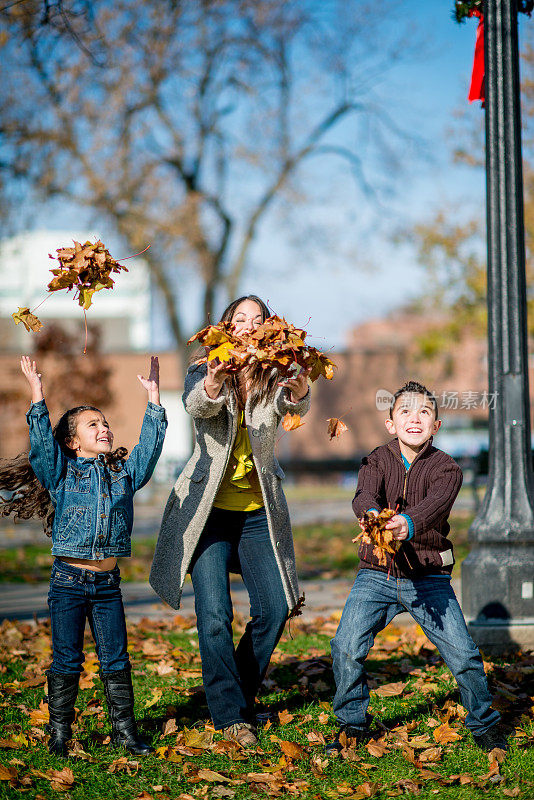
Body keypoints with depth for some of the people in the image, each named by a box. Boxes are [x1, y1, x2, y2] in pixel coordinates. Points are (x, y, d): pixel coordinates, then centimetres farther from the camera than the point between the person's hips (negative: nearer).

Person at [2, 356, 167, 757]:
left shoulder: (124, 474, 12)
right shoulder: (61, 475, 2)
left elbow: (149, 446, 11)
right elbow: (42, 444, -10)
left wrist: (154, 398, 9)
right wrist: (38, 396, -15)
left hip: (108, 581, 3)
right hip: (70, 578, -3)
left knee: (116, 659, 5)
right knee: (67, 659, 2)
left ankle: (125, 729, 14)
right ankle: (59, 732, 12)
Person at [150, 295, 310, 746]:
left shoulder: (275, 381, -2)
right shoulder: (204, 373, -6)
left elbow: (297, 405, -25)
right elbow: (197, 405, -28)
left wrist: (299, 388, -50)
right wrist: (213, 384, -52)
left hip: (259, 514, 2)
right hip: (210, 509, -2)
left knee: (274, 609, -2)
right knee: (214, 615, -11)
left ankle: (242, 693, 21)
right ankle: (230, 714, 1)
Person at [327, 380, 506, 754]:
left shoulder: (445, 468, -4)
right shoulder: (378, 461, 1)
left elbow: (435, 503, -26)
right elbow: (365, 495, -20)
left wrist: (407, 523, -49)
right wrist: (373, 516, -45)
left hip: (429, 576, -1)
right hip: (377, 573, 1)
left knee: (463, 652, -9)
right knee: (347, 646, -13)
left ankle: (484, 722, 17)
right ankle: (352, 723, 10)